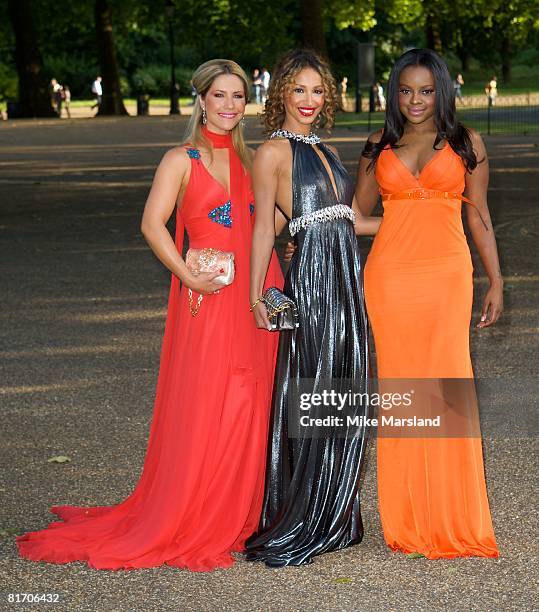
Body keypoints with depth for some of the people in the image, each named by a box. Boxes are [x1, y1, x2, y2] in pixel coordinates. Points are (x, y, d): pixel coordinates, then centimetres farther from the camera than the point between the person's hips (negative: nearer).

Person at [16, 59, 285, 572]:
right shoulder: (181, 160, -1)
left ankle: (236, 519, 19)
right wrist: (189, 276, -18)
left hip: (256, 294, 5)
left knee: (249, 409, 7)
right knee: (201, 410, -4)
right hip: (208, 299, -5)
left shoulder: (249, 159, 15)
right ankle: (187, 527, 8)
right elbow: (153, 224, -11)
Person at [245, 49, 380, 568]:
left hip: (346, 278, 8)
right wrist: (256, 296, -14)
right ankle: (297, 527, 4)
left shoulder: (326, 151, 19)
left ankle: (334, 520, 21)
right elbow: (263, 226, -9)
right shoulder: (274, 151, -3)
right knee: (311, 400, -5)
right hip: (311, 276, -7)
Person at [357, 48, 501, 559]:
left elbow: (479, 214, 9)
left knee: (449, 385, -6)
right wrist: (373, 159, 3)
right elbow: (360, 212, 13)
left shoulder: (466, 144, 9)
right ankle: (407, 520, 9)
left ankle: (453, 520, 3)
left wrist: (496, 281, 5)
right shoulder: (380, 146, 13)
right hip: (390, 275, 2)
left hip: (447, 273, -1)